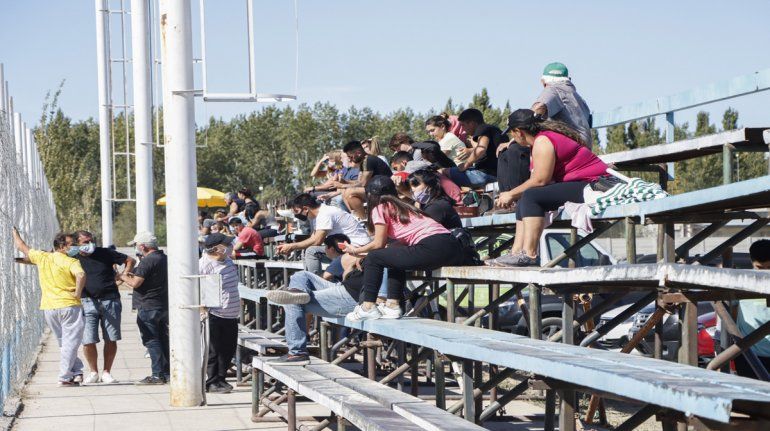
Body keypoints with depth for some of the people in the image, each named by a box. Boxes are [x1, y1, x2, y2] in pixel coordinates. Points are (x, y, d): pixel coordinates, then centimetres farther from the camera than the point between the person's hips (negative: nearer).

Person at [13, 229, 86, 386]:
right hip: (69, 306, -5)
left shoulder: (42, 257, 5)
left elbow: (21, 246, 19)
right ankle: (65, 377, 0)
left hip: (49, 308, 5)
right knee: (70, 342, 2)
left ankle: (76, 372, 17)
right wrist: (78, 293, -17)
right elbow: (81, 275, -32)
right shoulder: (71, 262, -10)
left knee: (64, 343, 18)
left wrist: (14, 231, 36)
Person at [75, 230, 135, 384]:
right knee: (88, 341, -7)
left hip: (110, 301, 0)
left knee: (111, 340, 1)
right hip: (88, 303, 0)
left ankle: (106, 372, 13)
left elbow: (131, 261, 12)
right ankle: (94, 372, 11)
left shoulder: (105, 253, 5)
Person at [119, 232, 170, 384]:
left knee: (151, 340, -5)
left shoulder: (147, 261, -17)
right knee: (164, 339, 13)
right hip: (165, 305, 9)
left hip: (148, 307, -9)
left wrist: (123, 276, -1)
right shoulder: (165, 258, 12)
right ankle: (167, 373, 16)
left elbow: (135, 283, -20)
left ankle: (157, 375, -8)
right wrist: (133, 276, 23)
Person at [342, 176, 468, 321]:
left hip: (432, 248, -8)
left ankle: (368, 308, 7)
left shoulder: (380, 208, 7)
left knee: (374, 258, 5)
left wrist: (356, 250, 22)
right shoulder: (401, 206, 29)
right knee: (395, 255, 30)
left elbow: (379, 244, 5)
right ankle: (393, 305, 25)